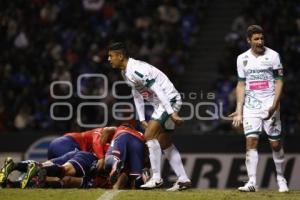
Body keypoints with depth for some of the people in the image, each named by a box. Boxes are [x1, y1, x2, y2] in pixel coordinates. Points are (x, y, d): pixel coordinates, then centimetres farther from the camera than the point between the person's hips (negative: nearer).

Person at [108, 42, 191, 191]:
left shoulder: (135, 70, -23)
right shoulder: (126, 72, 9)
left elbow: (158, 90, -27)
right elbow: (137, 95, 18)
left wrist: (172, 113, -28)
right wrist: (142, 120, 13)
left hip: (169, 100, -11)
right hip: (160, 104, 11)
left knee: (150, 135, -18)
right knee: (164, 143, 12)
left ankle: (156, 178, -14)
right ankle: (183, 180, 15)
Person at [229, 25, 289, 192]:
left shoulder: (273, 56, -2)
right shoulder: (242, 59, 8)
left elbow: (279, 81, -3)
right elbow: (241, 85, 13)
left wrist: (274, 106, -15)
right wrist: (239, 110, 6)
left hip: (270, 106, -2)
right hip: (250, 107, 2)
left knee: (276, 144, 0)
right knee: (251, 141, -10)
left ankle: (281, 179, 17)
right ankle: (252, 182, -13)